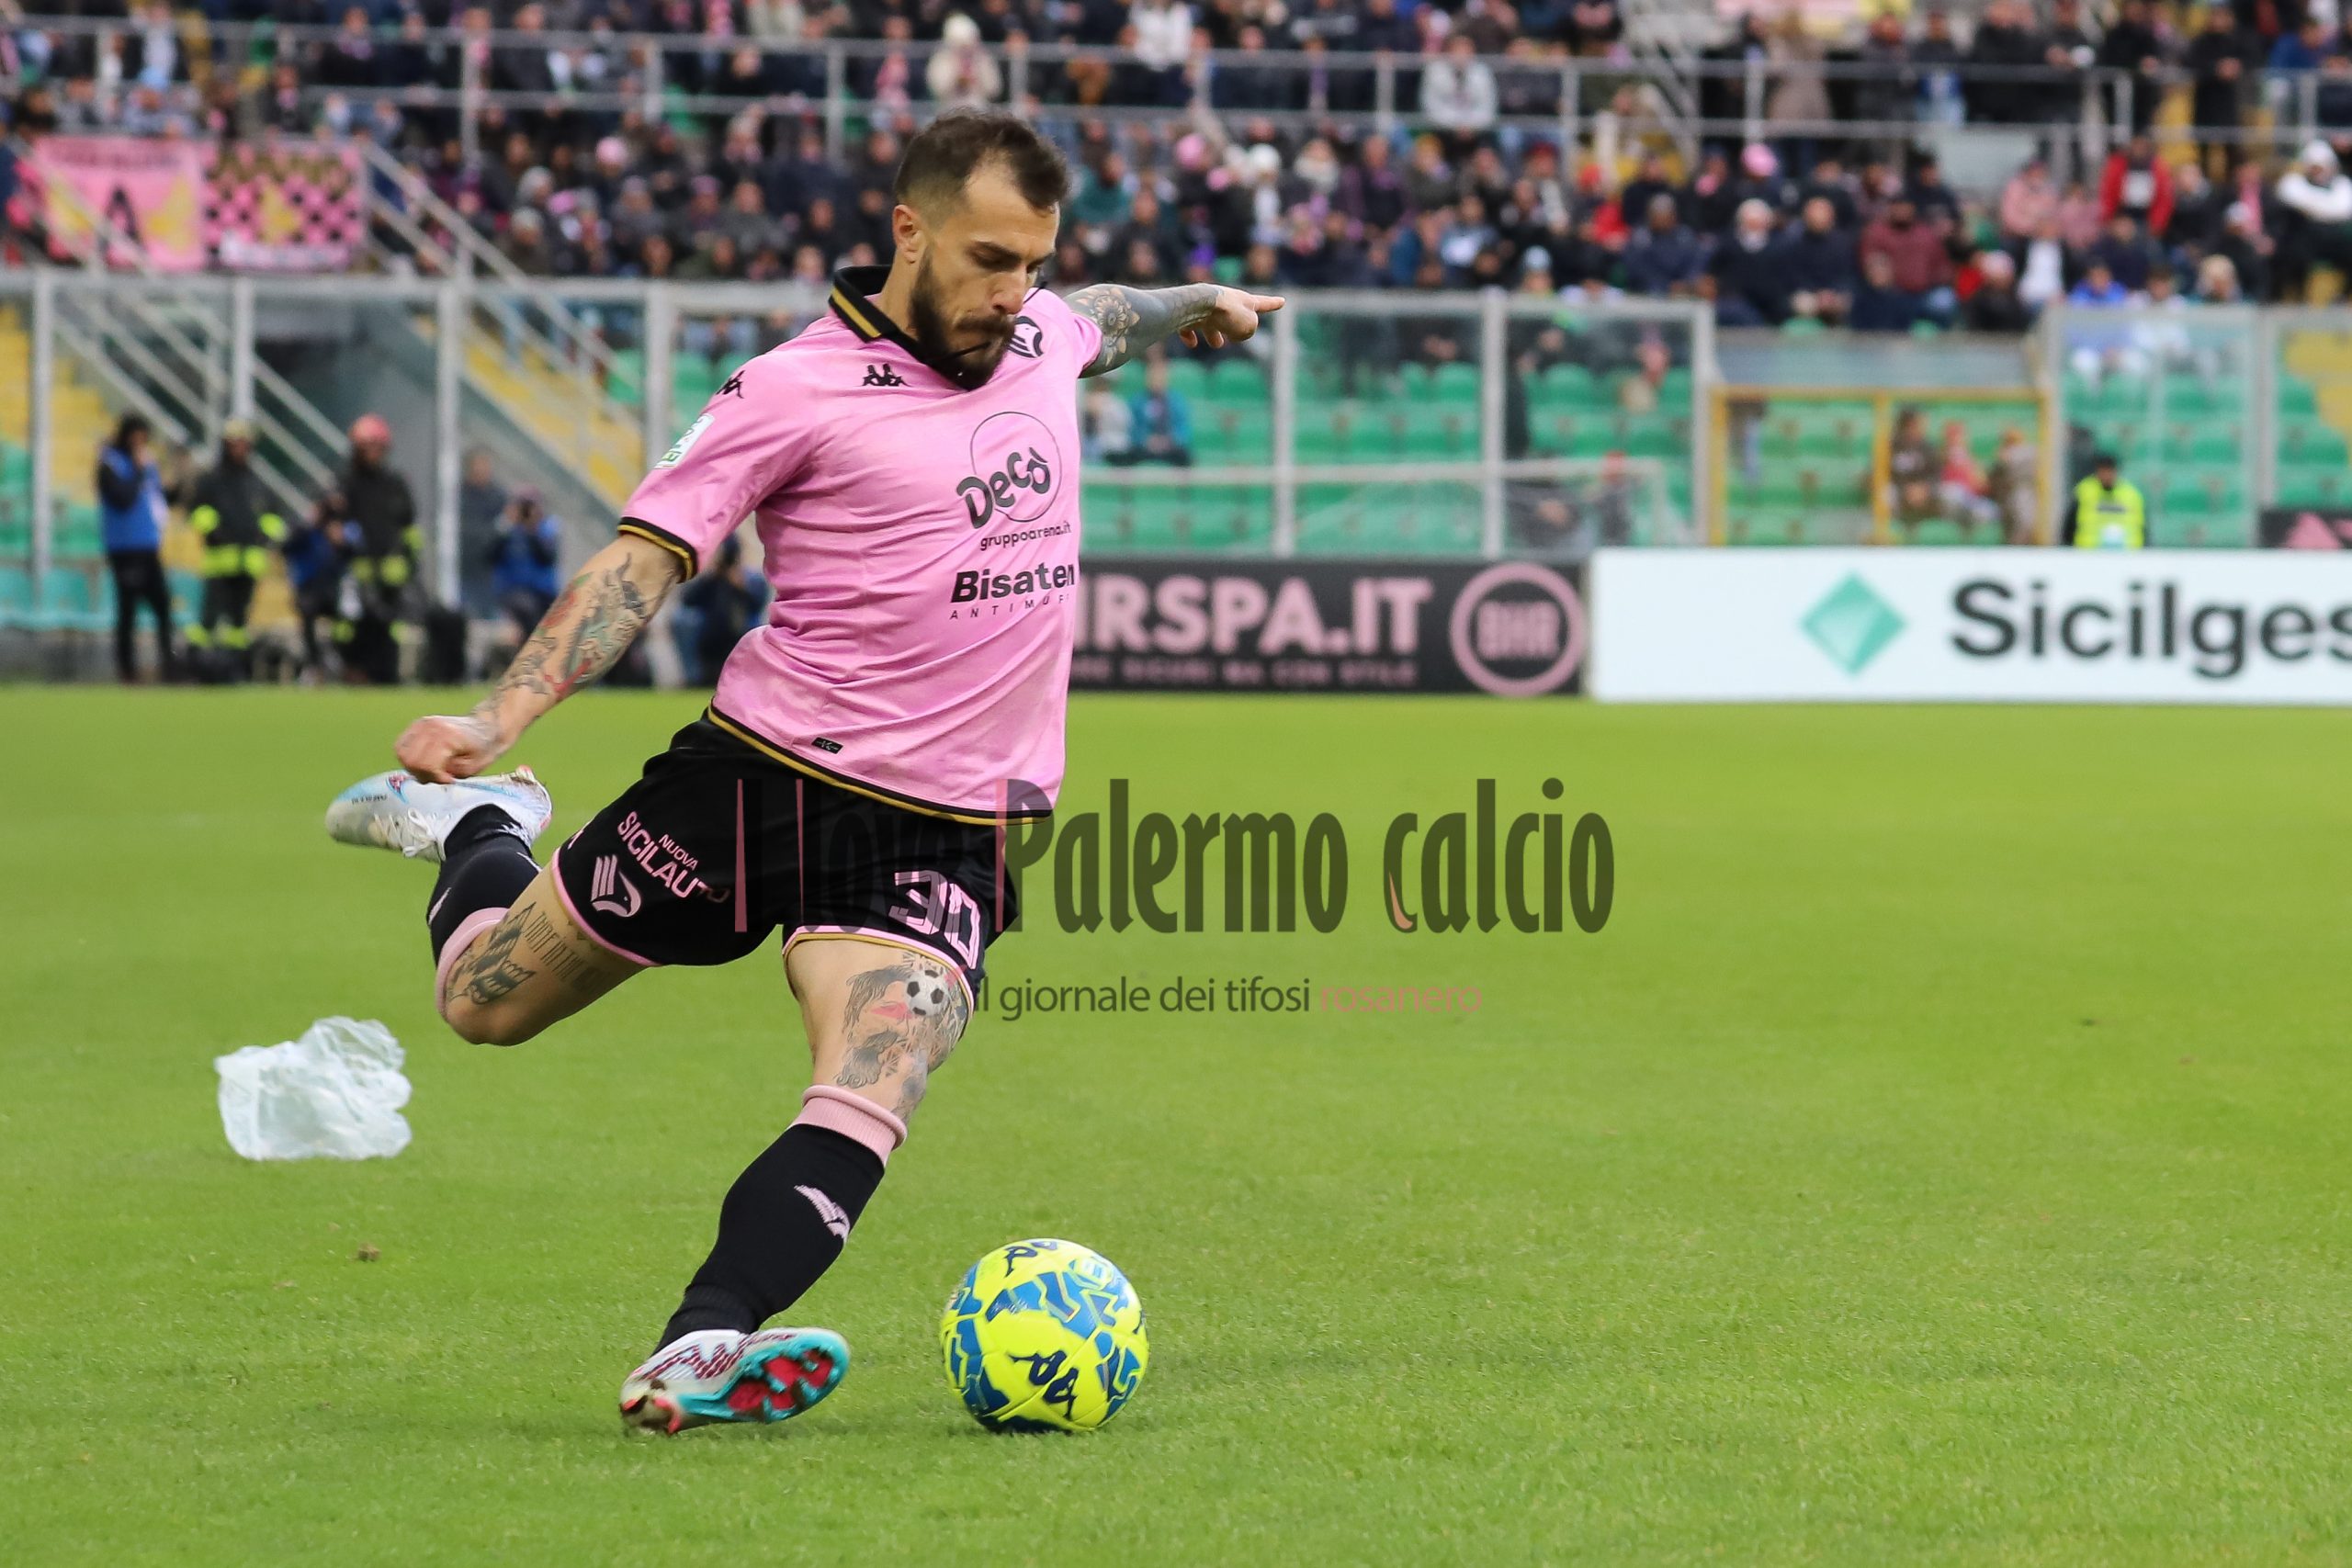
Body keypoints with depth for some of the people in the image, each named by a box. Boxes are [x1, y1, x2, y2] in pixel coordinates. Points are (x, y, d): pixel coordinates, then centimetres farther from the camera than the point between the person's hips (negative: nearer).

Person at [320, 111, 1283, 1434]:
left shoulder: (1041, 335, 10)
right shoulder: (797, 392, -9)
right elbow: (646, 558, -11)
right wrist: (500, 716, -22)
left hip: (943, 832, 3)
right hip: (760, 774, -3)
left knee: (868, 1106, -24)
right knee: (484, 1003, 10)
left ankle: (699, 1356, -36)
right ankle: (483, 825, 43)